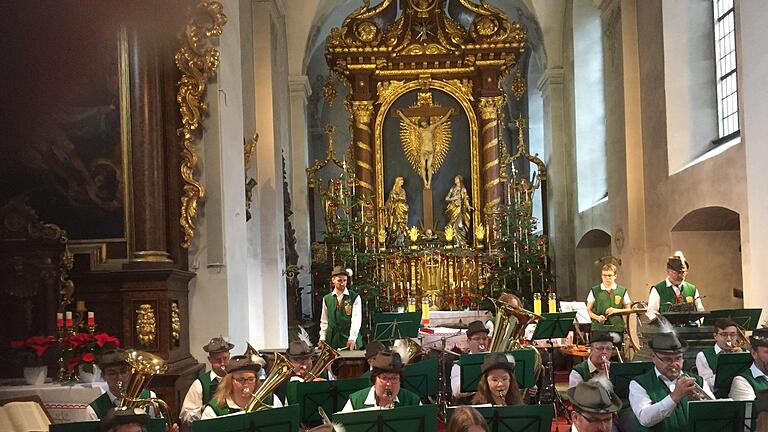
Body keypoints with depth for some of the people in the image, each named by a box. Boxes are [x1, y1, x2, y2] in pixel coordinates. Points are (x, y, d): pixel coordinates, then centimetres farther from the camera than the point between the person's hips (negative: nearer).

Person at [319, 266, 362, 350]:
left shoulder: (355, 298, -1)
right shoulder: (326, 299, 9)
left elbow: (356, 319, -11)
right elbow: (324, 322, 12)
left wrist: (352, 338, -23)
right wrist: (322, 338, 0)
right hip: (332, 341, 2)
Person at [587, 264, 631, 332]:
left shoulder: (622, 291, 5)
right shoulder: (594, 291, 5)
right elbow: (588, 310, 8)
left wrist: (616, 310, -8)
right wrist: (597, 317, -12)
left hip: (617, 329, 0)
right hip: (599, 329, 0)